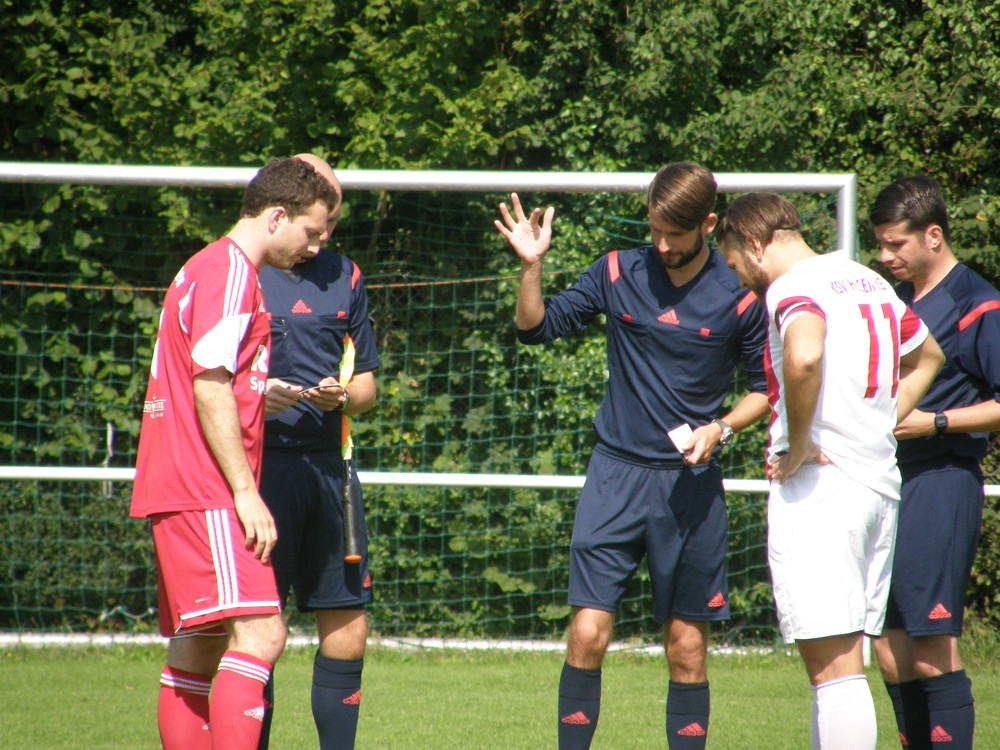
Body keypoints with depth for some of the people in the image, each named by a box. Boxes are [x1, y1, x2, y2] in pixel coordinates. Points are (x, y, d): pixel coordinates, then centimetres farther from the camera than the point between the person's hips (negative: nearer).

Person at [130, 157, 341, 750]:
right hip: (205, 493, -11)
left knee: (199, 650, 10)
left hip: (180, 494, 11)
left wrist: (280, 393, 20)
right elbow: (210, 389, -17)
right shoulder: (231, 272, -10)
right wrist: (246, 492, -18)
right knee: (259, 634, -19)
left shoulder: (206, 270, 22)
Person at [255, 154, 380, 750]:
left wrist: (343, 396, -3)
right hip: (259, 467, -5)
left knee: (347, 628, 4)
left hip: (328, 466, 5)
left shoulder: (345, 277, 16)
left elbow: (367, 385, 19)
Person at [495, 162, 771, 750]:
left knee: (687, 646, 3)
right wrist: (532, 266, -8)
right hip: (616, 476, 1)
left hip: (691, 484, -1)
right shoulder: (618, 273, 1)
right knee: (588, 633, -7)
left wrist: (720, 429, -11)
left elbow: (767, 388, 6)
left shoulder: (741, 296, -3)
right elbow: (536, 328, 8)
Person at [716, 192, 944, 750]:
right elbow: (928, 357, 33)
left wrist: (796, 447, -19)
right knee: (843, 665, 11)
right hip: (881, 486, 8)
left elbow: (805, 356, -33)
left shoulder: (794, 286, -10)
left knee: (833, 666, -9)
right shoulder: (869, 281, 16)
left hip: (819, 488, -8)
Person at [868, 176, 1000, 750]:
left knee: (932, 649, -11)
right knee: (890, 647, 6)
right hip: (886, 483, 8)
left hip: (941, 484, -8)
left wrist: (935, 423, -15)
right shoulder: (891, 300, 17)